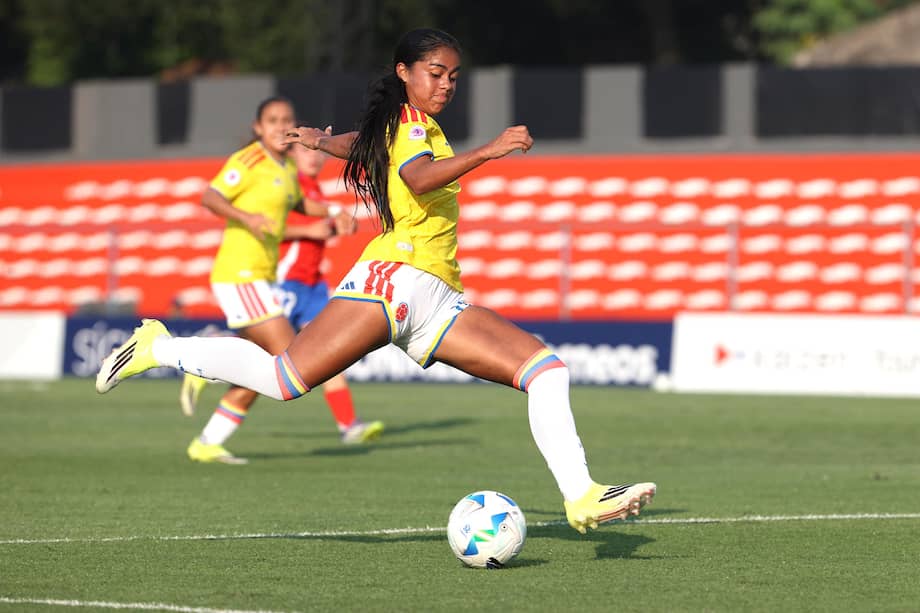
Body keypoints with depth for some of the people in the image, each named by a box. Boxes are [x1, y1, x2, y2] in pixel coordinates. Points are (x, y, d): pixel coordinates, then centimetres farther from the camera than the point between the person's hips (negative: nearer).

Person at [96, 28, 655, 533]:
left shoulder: (417, 127, 25)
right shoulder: (408, 124, -3)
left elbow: (358, 145, 47)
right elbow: (420, 179, -27)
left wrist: (321, 141, 68)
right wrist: (487, 152, -37)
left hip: (440, 303, 9)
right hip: (396, 278, -9)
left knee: (548, 369, -5)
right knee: (283, 380, -20)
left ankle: (581, 497, -15)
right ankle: (159, 349, -2)